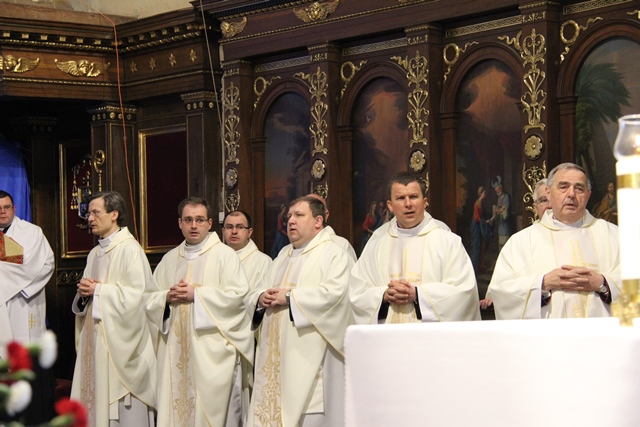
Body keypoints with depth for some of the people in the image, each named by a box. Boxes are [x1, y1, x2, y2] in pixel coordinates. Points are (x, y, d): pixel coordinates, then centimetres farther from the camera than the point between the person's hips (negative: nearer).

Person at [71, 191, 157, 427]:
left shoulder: (130, 249, -9)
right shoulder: (95, 253, 17)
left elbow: (136, 294, -18)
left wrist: (98, 290, -11)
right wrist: (84, 293, -1)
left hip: (119, 340, -8)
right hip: (94, 340, 8)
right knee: (97, 400, 6)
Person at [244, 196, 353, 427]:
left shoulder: (334, 254, -1)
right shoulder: (283, 255, 22)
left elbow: (334, 294, -18)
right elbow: (252, 295, 21)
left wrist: (289, 297, -15)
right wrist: (261, 298, -4)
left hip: (309, 356, -7)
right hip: (276, 356, 7)